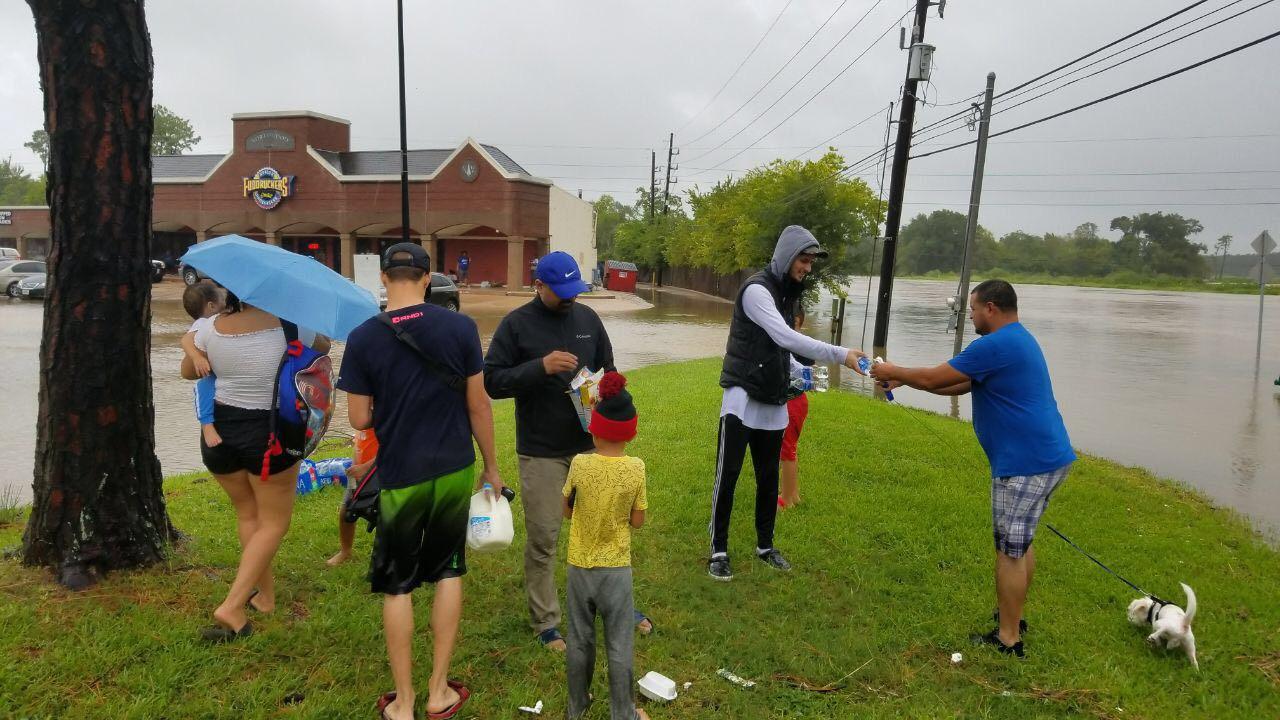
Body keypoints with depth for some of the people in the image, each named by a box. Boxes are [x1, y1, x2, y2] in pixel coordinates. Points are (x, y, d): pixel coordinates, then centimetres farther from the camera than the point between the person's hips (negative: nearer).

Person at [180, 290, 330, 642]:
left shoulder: (210, 328, -5)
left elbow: (188, 371, 11)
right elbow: (323, 346, 8)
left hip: (218, 430, 4)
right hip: (271, 433, -3)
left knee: (247, 513, 22)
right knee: (273, 523, 10)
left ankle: (265, 594, 30)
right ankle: (232, 606, -1)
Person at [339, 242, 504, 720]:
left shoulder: (363, 338, -9)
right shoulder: (461, 327, -8)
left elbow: (360, 420, -4)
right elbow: (478, 405, -2)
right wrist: (491, 467, 9)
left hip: (400, 478, -1)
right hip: (455, 471, 1)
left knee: (398, 587, 13)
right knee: (448, 573, 17)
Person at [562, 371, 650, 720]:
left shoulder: (580, 464, -12)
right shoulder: (636, 468, -13)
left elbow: (567, 510, 1)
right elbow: (638, 521, -5)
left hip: (580, 568, 1)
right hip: (617, 569, -1)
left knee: (579, 641, 18)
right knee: (620, 646, 11)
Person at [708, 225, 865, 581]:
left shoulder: (788, 293, 12)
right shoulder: (757, 289, -15)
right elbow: (786, 338, -26)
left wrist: (798, 372, 2)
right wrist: (841, 355, -29)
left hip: (774, 403, 8)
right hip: (744, 398, -8)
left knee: (769, 478, 14)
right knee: (727, 477, -1)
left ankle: (765, 546, 28)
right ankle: (719, 550, 11)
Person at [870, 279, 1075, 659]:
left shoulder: (995, 345, -18)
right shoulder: (1017, 340, 16)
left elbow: (934, 378, -14)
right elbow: (960, 385, 20)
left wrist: (894, 372, 4)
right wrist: (904, 379, 17)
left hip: (1026, 462, -10)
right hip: (1045, 456, 10)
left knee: (1010, 549, 0)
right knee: (1019, 542, 21)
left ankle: (1008, 639, 10)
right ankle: (1011, 615, 34)